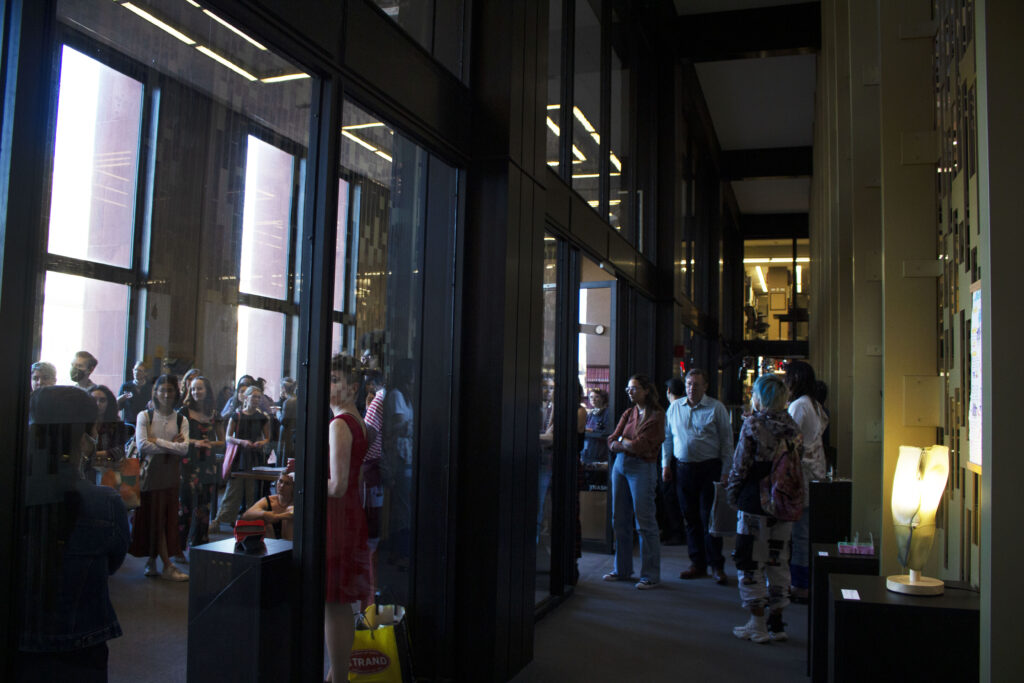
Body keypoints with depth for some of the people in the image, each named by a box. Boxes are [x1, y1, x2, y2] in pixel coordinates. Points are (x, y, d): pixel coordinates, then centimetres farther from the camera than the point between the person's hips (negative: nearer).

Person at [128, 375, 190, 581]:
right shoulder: (144, 416, 2)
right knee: (155, 517, -4)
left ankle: (152, 560, 15)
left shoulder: (181, 420, 8)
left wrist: (157, 441, -11)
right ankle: (168, 566, -3)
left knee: (167, 516, 2)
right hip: (151, 471, -3)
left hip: (171, 473, 3)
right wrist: (171, 447, -9)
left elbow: (184, 448, -7)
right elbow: (142, 445, -12)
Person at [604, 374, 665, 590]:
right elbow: (612, 441, 7)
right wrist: (629, 444, -10)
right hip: (620, 465, 7)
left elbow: (642, 446, -15)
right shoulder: (628, 414, 13)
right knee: (620, 520, 10)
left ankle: (650, 575, 5)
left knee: (645, 522, -4)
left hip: (642, 468, -7)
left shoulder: (656, 416, -7)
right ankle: (622, 569, 23)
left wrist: (622, 441, 0)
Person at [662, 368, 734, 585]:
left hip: (709, 468, -4)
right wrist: (666, 464, 9)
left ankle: (717, 565, 7)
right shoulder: (675, 407, 10)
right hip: (682, 468, 4)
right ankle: (697, 563, 18)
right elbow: (667, 437, 15)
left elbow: (726, 440, -1)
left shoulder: (716, 408, -2)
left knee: (709, 517, -3)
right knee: (691, 517, 9)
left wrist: (724, 469, -5)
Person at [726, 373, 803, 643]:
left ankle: (758, 625, 7)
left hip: (756, 502, -6)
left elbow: (741, 464, -11)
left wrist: (732, 492, 3)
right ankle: (776, 622, 20)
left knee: (751, 561, 5)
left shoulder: (752, 425, -13)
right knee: (777, 560, 15)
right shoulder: (792, 426, 3)